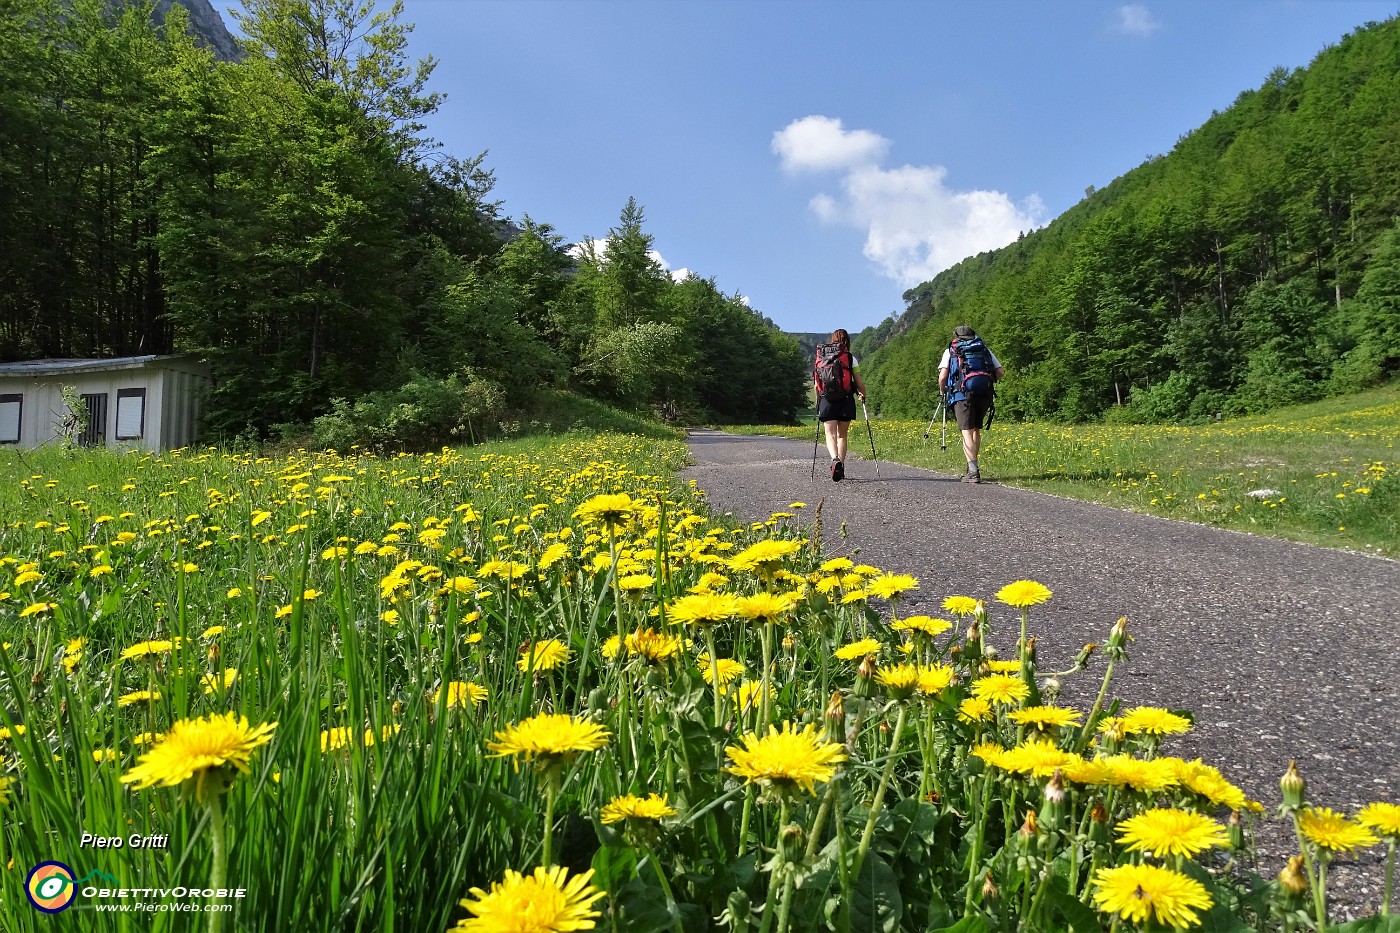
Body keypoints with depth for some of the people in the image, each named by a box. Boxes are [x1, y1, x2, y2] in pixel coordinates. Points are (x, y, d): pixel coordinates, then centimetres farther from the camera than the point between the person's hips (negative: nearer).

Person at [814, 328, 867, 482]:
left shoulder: (821, 358, 6)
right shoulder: (850, 358, 0)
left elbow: (816, 384, 7)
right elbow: (859, 382, -1)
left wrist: (818, 401, 22)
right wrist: (863, 395, 19)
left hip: (826, 400, 0)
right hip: (845, 400, 0)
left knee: (830, 434, -2)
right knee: (842, 435, 13)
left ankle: (835, 459, -30)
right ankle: (841, 466, 9)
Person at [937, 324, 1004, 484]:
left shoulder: (950, 351, 11)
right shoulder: (985, 349, 19)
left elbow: (942, 377, -1)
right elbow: (1001, 373, 11)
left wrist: (942, 391, 17)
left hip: (963, 394, -3)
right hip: (984, 395, 3)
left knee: (967, 432, -7)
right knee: (976, 430, 19)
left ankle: (973, 471, -19)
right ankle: (972, 467, 25)